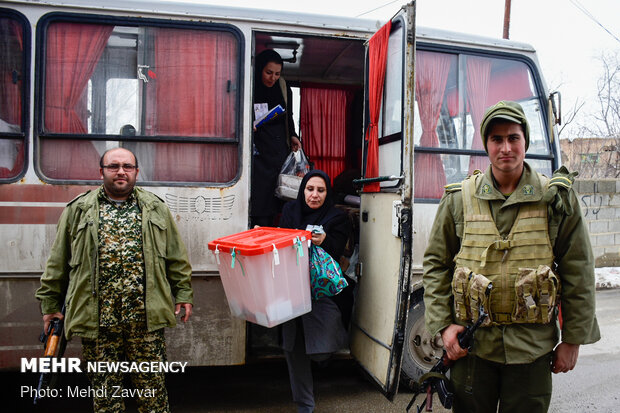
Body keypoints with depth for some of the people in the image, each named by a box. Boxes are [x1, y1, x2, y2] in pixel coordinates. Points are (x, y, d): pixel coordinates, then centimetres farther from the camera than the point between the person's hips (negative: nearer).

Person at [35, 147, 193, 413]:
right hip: (97, 319, 0)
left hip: (146, 317, 0)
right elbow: (58, 262, 10)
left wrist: (183, 293, 6)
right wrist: (50, 304, 9)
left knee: (152, 383, 8)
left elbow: (176, 257, 9)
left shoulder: (156, 209, 8)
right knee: (105, 386, 12)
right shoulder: (78, 210, 7)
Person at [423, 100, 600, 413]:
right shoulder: (459, 199, -1)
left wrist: (572, 340, 3)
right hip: (472, 343, 0)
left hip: (532, 347, 0)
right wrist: (443, 325, -3)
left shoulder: (557, 199, -1)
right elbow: (435, 264, 4)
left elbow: (578, 274, 3)